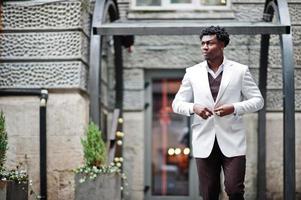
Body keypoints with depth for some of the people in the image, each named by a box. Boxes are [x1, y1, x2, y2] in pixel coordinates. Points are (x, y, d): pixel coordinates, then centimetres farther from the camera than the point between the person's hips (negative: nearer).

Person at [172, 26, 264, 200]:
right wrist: (193, 108, -12)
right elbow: (177, 104, 11)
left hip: (232, 143, -2)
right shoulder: (192, 73, 8)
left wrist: (234, 108, -13)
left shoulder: (240, 71, 3)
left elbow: (258, 100, 5)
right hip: (205, 143, 2)